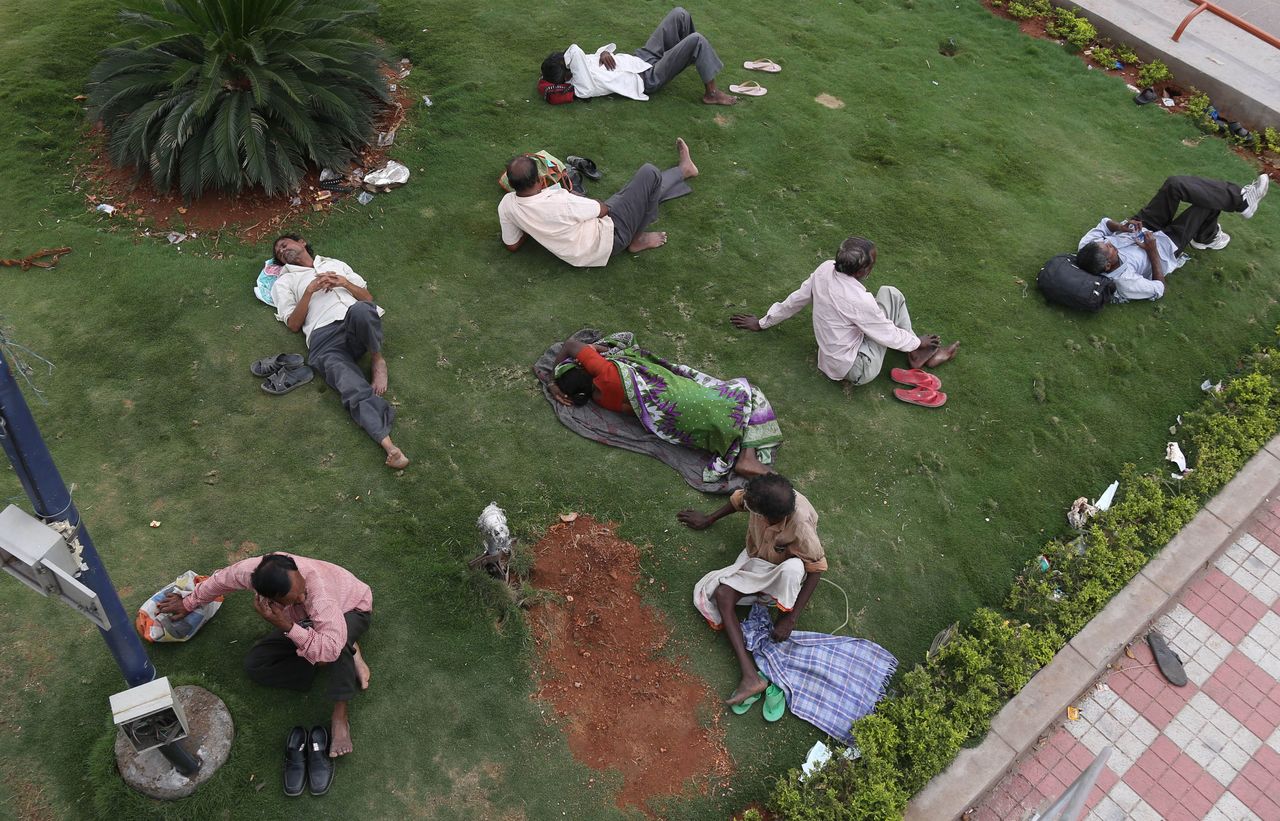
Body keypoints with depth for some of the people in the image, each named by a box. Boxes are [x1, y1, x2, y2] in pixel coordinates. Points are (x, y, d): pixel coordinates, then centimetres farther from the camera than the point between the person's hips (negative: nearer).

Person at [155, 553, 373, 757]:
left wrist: (286, 626, -51)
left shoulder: (319, 594, -44)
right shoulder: (251, 570, -30)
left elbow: (330, 649, -49)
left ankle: (340, 715, -27)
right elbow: (220, 580, -5)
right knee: (254, 665, -10)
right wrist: (189, 603, 11)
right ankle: (348, 657, -7)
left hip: (351, 610, -6)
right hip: (304, 620, 6)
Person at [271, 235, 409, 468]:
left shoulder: (336, 264, 34)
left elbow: (368, 298, 23)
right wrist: (310, 290, 3)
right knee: (354, 391, -30)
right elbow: (293, 324, 13)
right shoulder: (284, 282, 29)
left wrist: (344, 283, 6)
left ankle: (378, 360, -13)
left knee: (360, 310, -39)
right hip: (324, 337, -1)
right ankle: (389, 445, -42)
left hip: (360, 326, 1)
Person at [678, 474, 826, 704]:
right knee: (721, 595, -21)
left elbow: (816, 569, -26)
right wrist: (709, 519, 13)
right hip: (755, 560, 5)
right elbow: (738, 499, -3)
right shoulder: (762, 495, -27)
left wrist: (791, 618, -28)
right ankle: (750, 676, -26)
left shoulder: (800, 529, -38)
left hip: (783, 572, -5)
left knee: (793, 568, -42)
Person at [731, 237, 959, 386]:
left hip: (831, 357, 7)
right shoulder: (859, 301, -33)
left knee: (888, 293, 10)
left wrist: (763, 322, 13)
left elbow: (797, 298, 0)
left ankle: (918, 354, 20)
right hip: (858, 370, -7)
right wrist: (919, 342, 2)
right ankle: (918, 353, 15)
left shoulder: (825, 269, -15)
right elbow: (888, 335, -18)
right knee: (891, 295, -3)